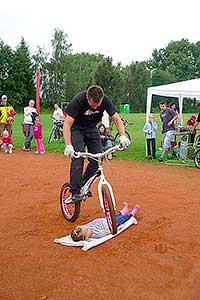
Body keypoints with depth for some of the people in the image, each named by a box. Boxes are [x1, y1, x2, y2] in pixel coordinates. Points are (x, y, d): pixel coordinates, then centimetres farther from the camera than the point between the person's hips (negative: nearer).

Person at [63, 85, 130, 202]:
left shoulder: (105, 100, -22)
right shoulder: (78, 100, -31)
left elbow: (117, 119, -16)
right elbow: (67, 124, -33)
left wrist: (123, 136, -33)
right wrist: (68, 145, -45)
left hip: (92, 128, 4)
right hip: (76, 128, -3)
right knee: (78, 157, -21)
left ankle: (84, 185, 8)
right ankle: (75, 191, -12)